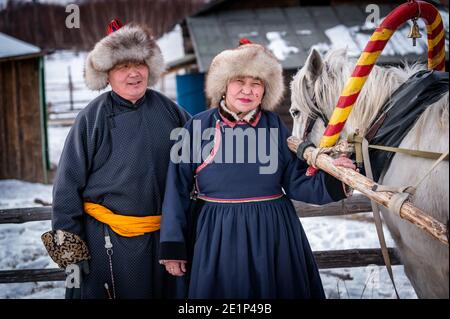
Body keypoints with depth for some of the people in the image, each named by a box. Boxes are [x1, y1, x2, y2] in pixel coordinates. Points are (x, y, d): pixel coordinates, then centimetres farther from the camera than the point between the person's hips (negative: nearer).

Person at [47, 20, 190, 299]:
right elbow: (69, 182, -5)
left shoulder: (167, 109, 2)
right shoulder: (93, 117, -8)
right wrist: (67, 236, -6)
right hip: (110, 238, -3)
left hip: (164, 233, 4)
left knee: (165, 291, 17)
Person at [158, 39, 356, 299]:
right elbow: (178, 189, 0)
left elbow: (295, 183, 3)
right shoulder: (199, 126, -2)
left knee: (279, 290, 11)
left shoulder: (275, 126, 3)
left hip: (276, 234, 2)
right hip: (221, 237, -2)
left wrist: (330, 180, -16)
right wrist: (173, 246, -1)